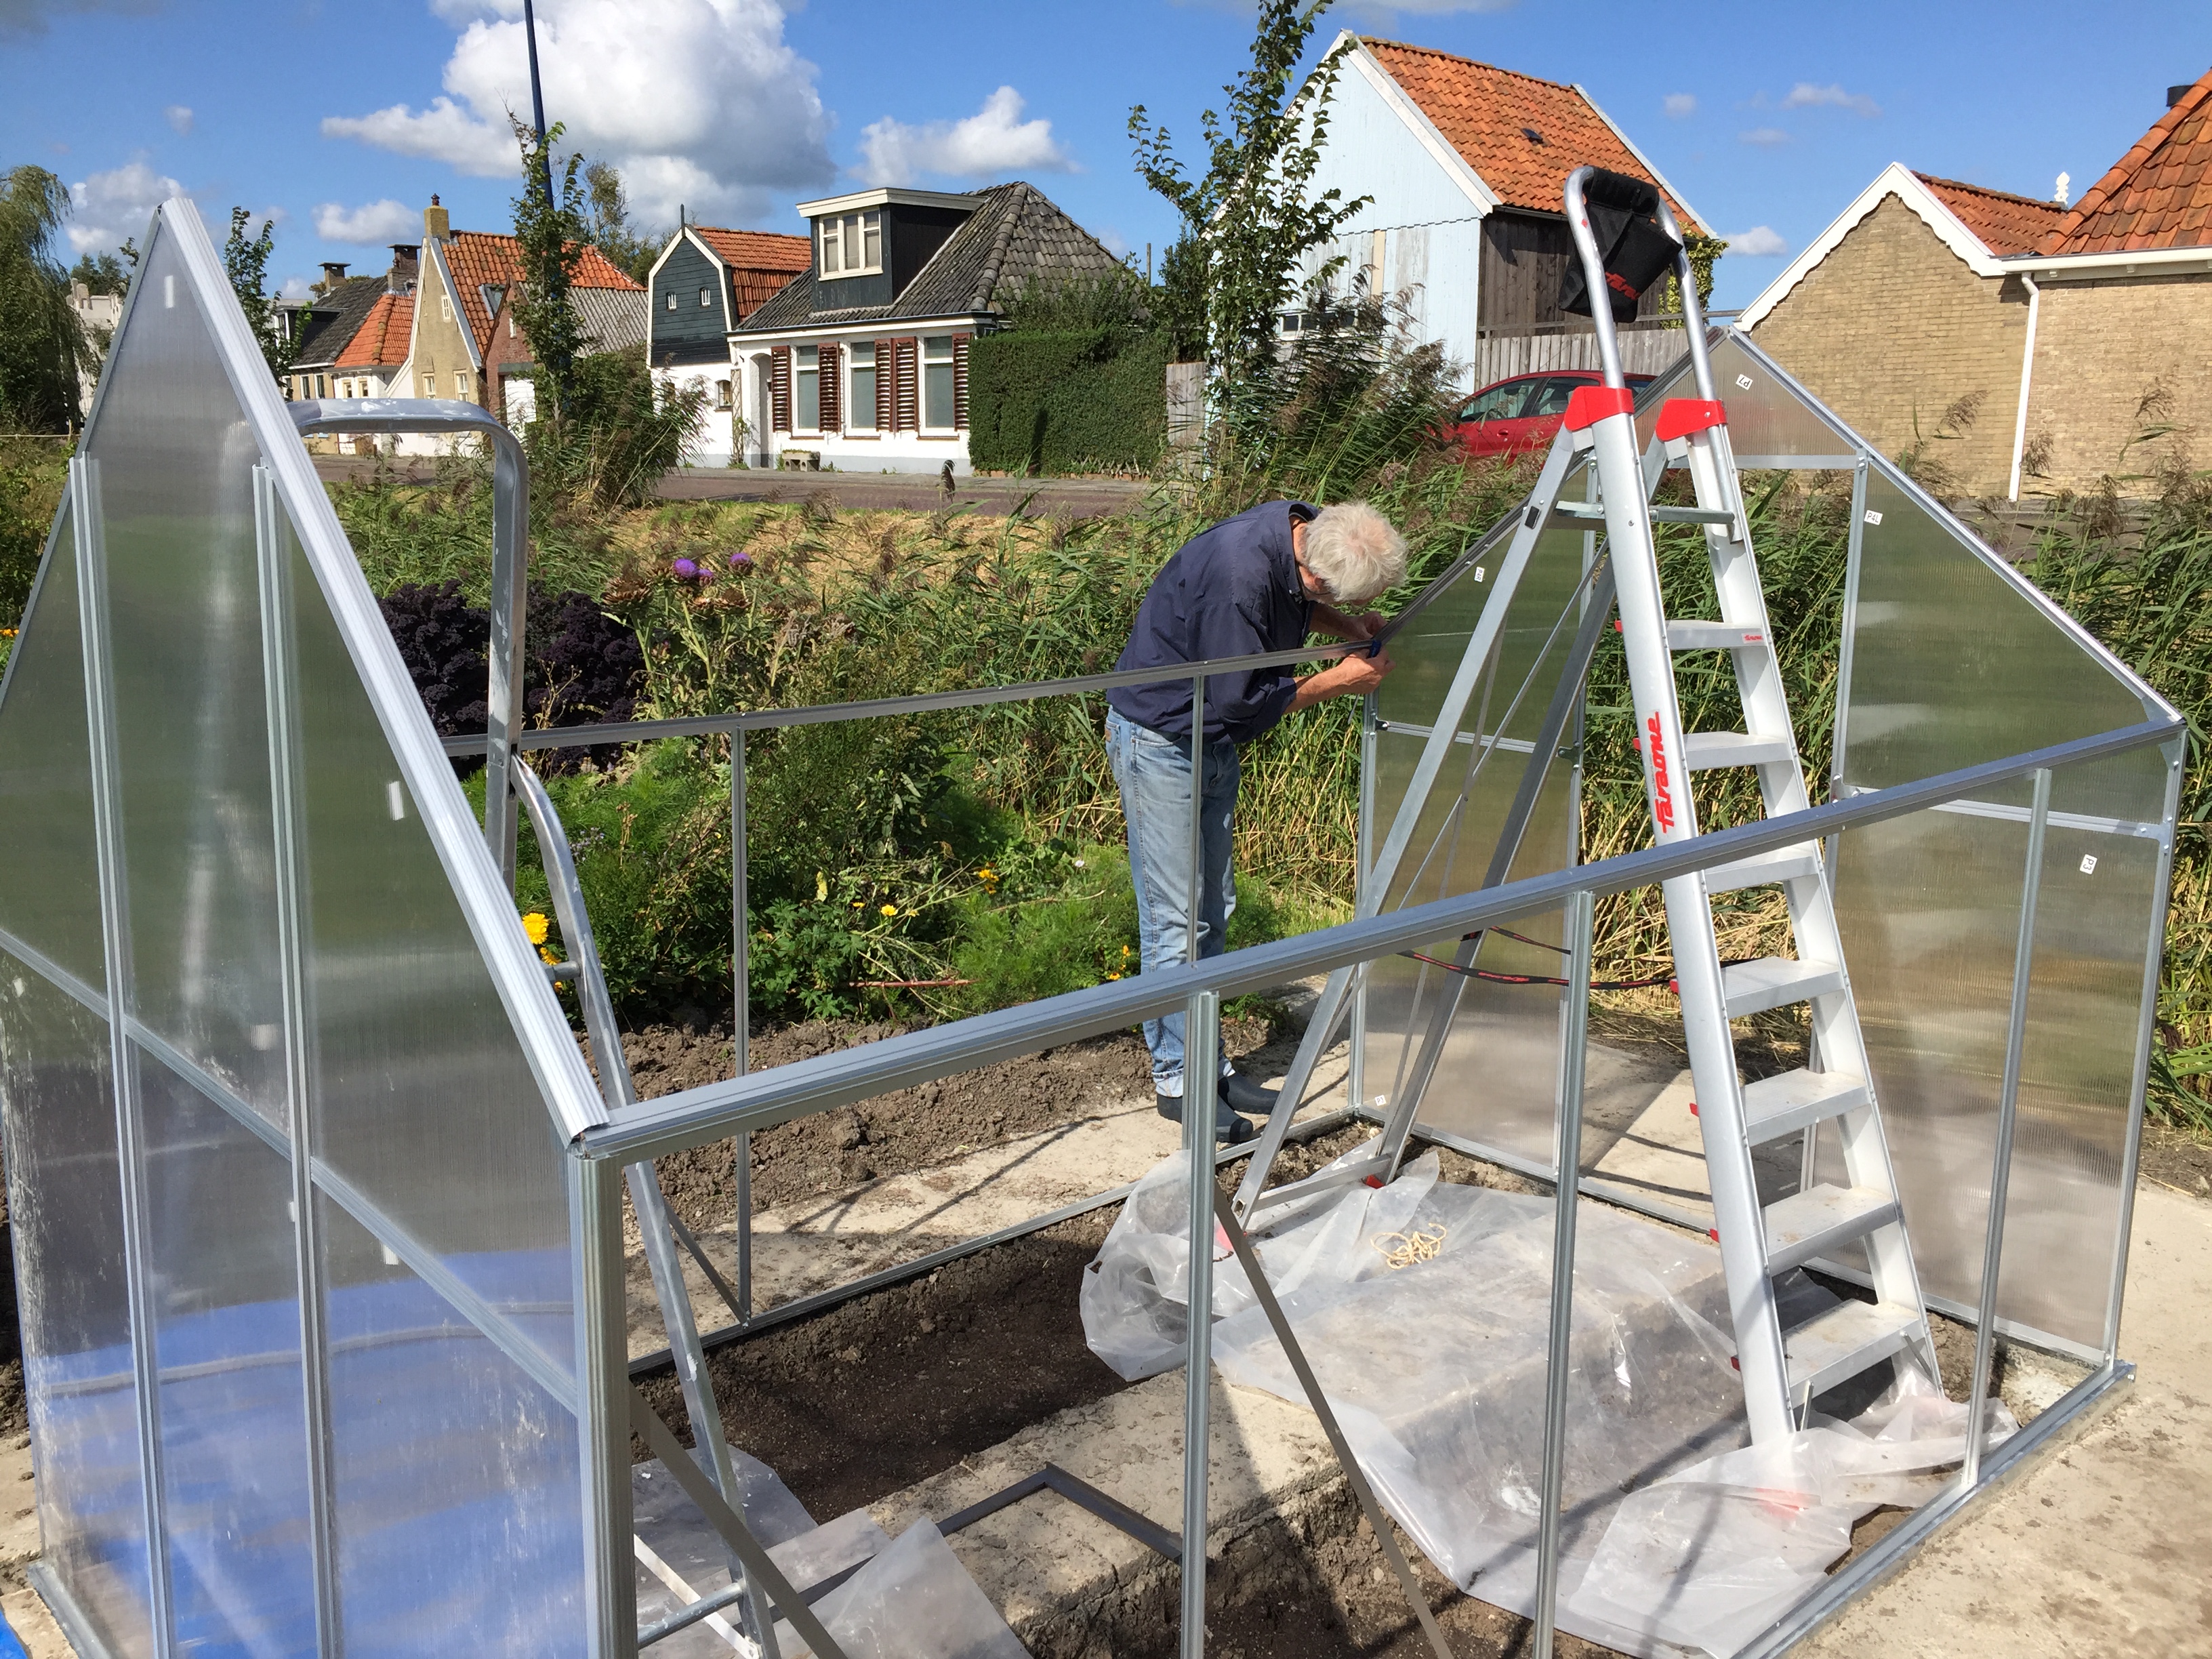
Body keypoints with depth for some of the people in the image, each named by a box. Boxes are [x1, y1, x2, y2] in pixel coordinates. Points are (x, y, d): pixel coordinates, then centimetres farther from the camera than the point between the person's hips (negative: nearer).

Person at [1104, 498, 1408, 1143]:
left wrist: (1350, 626, -4)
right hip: (1161, 736, -9)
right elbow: (1239, 703, -26)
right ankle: (1176, 1078, 6)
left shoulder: (1304, 530, -9)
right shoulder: (1239, 576, -34)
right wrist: (1338, 681, -18)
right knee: (1175, 919, -4)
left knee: (1212, 912, 13)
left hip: (1212, 741, 9)